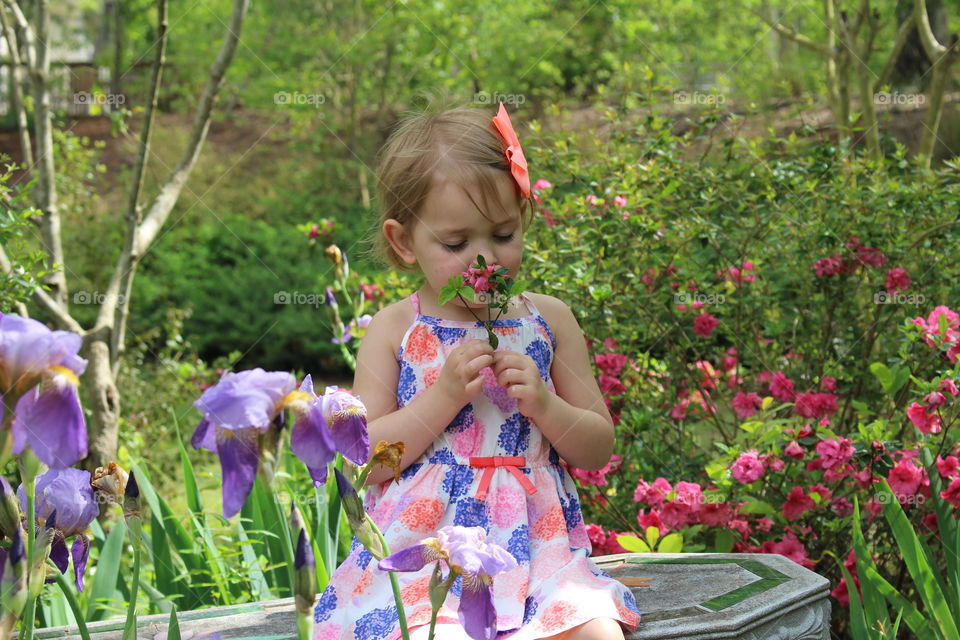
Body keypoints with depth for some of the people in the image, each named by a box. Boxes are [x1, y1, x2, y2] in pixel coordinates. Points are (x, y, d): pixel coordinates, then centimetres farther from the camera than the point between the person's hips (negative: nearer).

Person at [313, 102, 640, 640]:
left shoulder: (548, 321, 9)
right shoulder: (394, 331, 3)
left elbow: (598, 449, 10)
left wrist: (544, 403, -9)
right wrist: (444, 396, -13)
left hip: (536, 544, 2)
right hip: (425, 548, -2)